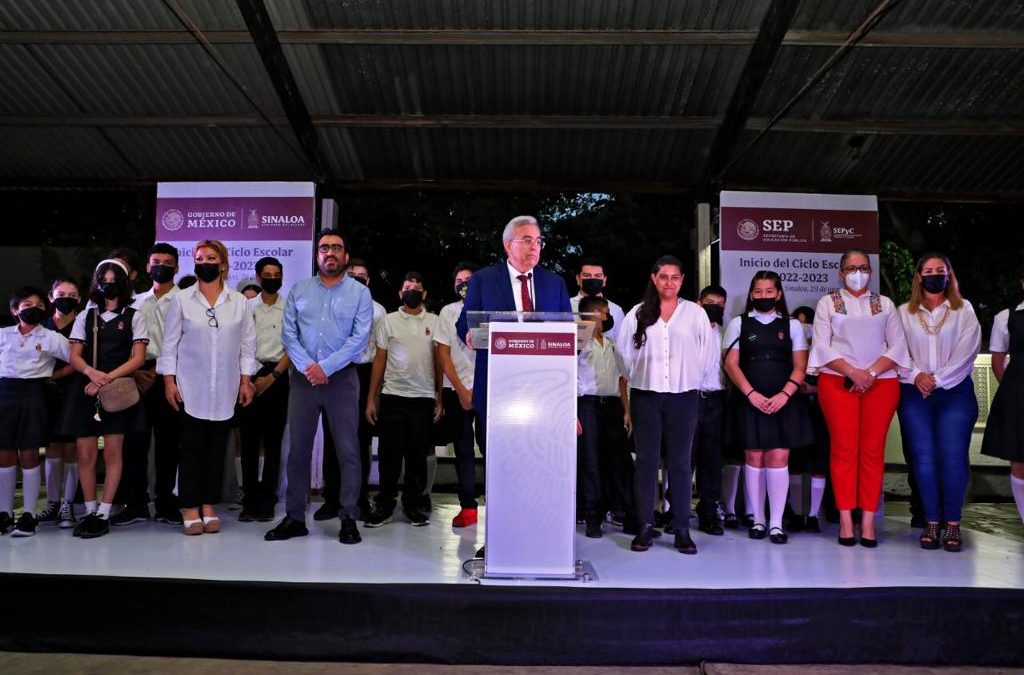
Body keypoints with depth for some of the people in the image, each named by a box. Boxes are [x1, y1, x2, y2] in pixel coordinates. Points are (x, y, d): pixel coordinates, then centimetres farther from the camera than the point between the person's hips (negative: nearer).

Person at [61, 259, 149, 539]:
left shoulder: (134, 317, 6)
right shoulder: (85, 317, 14)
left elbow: (138, 358, -2)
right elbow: (75, 356, 7)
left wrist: (107, 378, -14)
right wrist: (91, 372, -15)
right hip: (86, 389, 2)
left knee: (112, 453, -1)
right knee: (85, 454, 1)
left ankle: (104, 514, 6)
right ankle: (90, 511, 13)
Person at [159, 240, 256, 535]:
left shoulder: (239, 301, 5)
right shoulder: (181, 300, 2)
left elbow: (247, 344, 6)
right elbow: (170, 343, 2)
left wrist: (246, 381, 1)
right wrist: (169, 382, -3)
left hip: (225, 389, 1)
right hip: (191, 387, -1)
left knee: (217, 448, 6)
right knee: (192, 448, 0)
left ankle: (209, 508, 15)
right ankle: (190, 510, 8)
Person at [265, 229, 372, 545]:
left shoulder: (360, 292, 3)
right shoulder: (299, 290, 10)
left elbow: (360, 338, -6)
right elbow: (288, 333, 4)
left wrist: (325, 367, -13)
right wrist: (307, 367, -11)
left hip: (342, 378, -2)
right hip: (302, 377, 2)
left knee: (348, 450, 0)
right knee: (298, 449, 6)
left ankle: (349, 518, 8)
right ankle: (294, 517, 15)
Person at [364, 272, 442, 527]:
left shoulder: (434, 322, 7)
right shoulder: (389, 321, 7)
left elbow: (439, 362, 7)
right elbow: (379, 360, 6)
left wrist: (439, 400, 1)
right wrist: (371, 399, 1)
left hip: (424, 398, 0)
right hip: (392, 397, 0)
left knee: (418, 456, 7)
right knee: (389, 455, 4)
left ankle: (413, 506, 18)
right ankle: (384, 506, 14)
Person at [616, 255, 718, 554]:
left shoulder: (695, 313, 5)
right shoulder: (638, 314, 6)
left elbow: (710, 355, 8)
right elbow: (624, 352, 12)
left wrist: (692, 380, 8)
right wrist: (639, 378, 10)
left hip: (683, 397, 0)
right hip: (646, 397, 1)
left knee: (680, 463, 2)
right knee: (646, 461, 2)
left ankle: (682, 530, 7)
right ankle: (645, 527, 7)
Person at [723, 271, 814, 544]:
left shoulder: (792, 325, 11)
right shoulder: (738, 324, 9)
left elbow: (800, 367, 6)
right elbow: (731, 363, 2)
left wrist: (784, 395, -9)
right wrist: (751, 394, -9)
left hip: (783, 401, 0)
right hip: (749, 401, 0)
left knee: (778, 458, -4)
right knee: (754, 458, 1)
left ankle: (776, 524, 1)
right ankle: (757, 520, 11)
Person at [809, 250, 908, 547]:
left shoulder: (884, 304, 14)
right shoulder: (827, 303, 9)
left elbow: (898, 346, 6)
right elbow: (822, 346, 0)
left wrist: (871, 372, -9)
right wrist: (853, 372, -11)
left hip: (881, 383, 2)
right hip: (838, 382, -1)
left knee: (873, 450, 0)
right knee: (844, 448, -3)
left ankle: (868, 520, 3)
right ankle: (845, 520, 2)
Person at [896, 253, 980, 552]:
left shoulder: (964, 310, 7)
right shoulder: (903, 312, 10)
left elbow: (966, 351, -4)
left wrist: (937, 379, -11)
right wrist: (916, 376, -12)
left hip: (955, 392, -1)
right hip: (914, 393, 1)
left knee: (953, 458, -5)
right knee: (923, 458, 1)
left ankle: (952, 523, 7)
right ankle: (931, 521, 10)